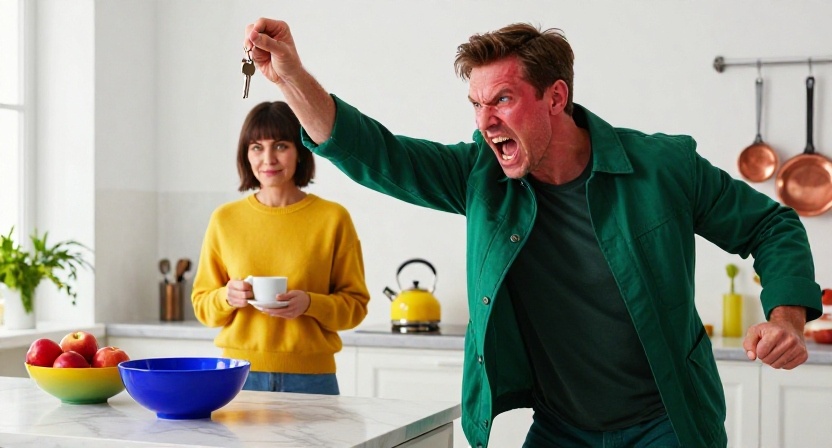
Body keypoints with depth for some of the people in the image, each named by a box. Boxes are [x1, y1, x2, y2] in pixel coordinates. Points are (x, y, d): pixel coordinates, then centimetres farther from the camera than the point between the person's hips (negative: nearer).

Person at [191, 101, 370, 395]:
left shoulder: (332, 218, -1)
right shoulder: (224, 219, 4)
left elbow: (356, 304, 1)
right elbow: (202, 304, 10)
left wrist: (309, 304, -16)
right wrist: (227, 297, -11)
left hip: (310, 377, -1)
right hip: (239, 373, 1)